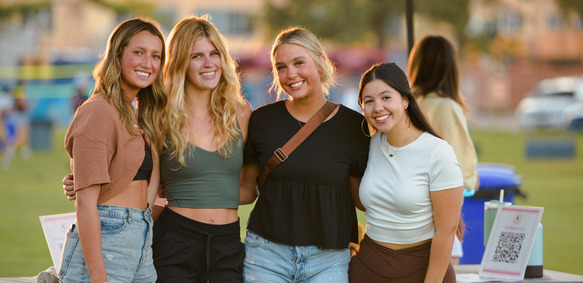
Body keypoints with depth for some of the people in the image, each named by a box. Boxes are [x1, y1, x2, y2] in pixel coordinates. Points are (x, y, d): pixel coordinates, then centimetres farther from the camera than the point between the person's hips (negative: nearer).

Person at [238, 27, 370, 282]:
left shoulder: (352, 125, 0)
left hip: (329, 260, 0)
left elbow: (362, 197, 8)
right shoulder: (263, 120, 3)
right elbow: (246, 191, 10)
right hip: (267, 254, 1)